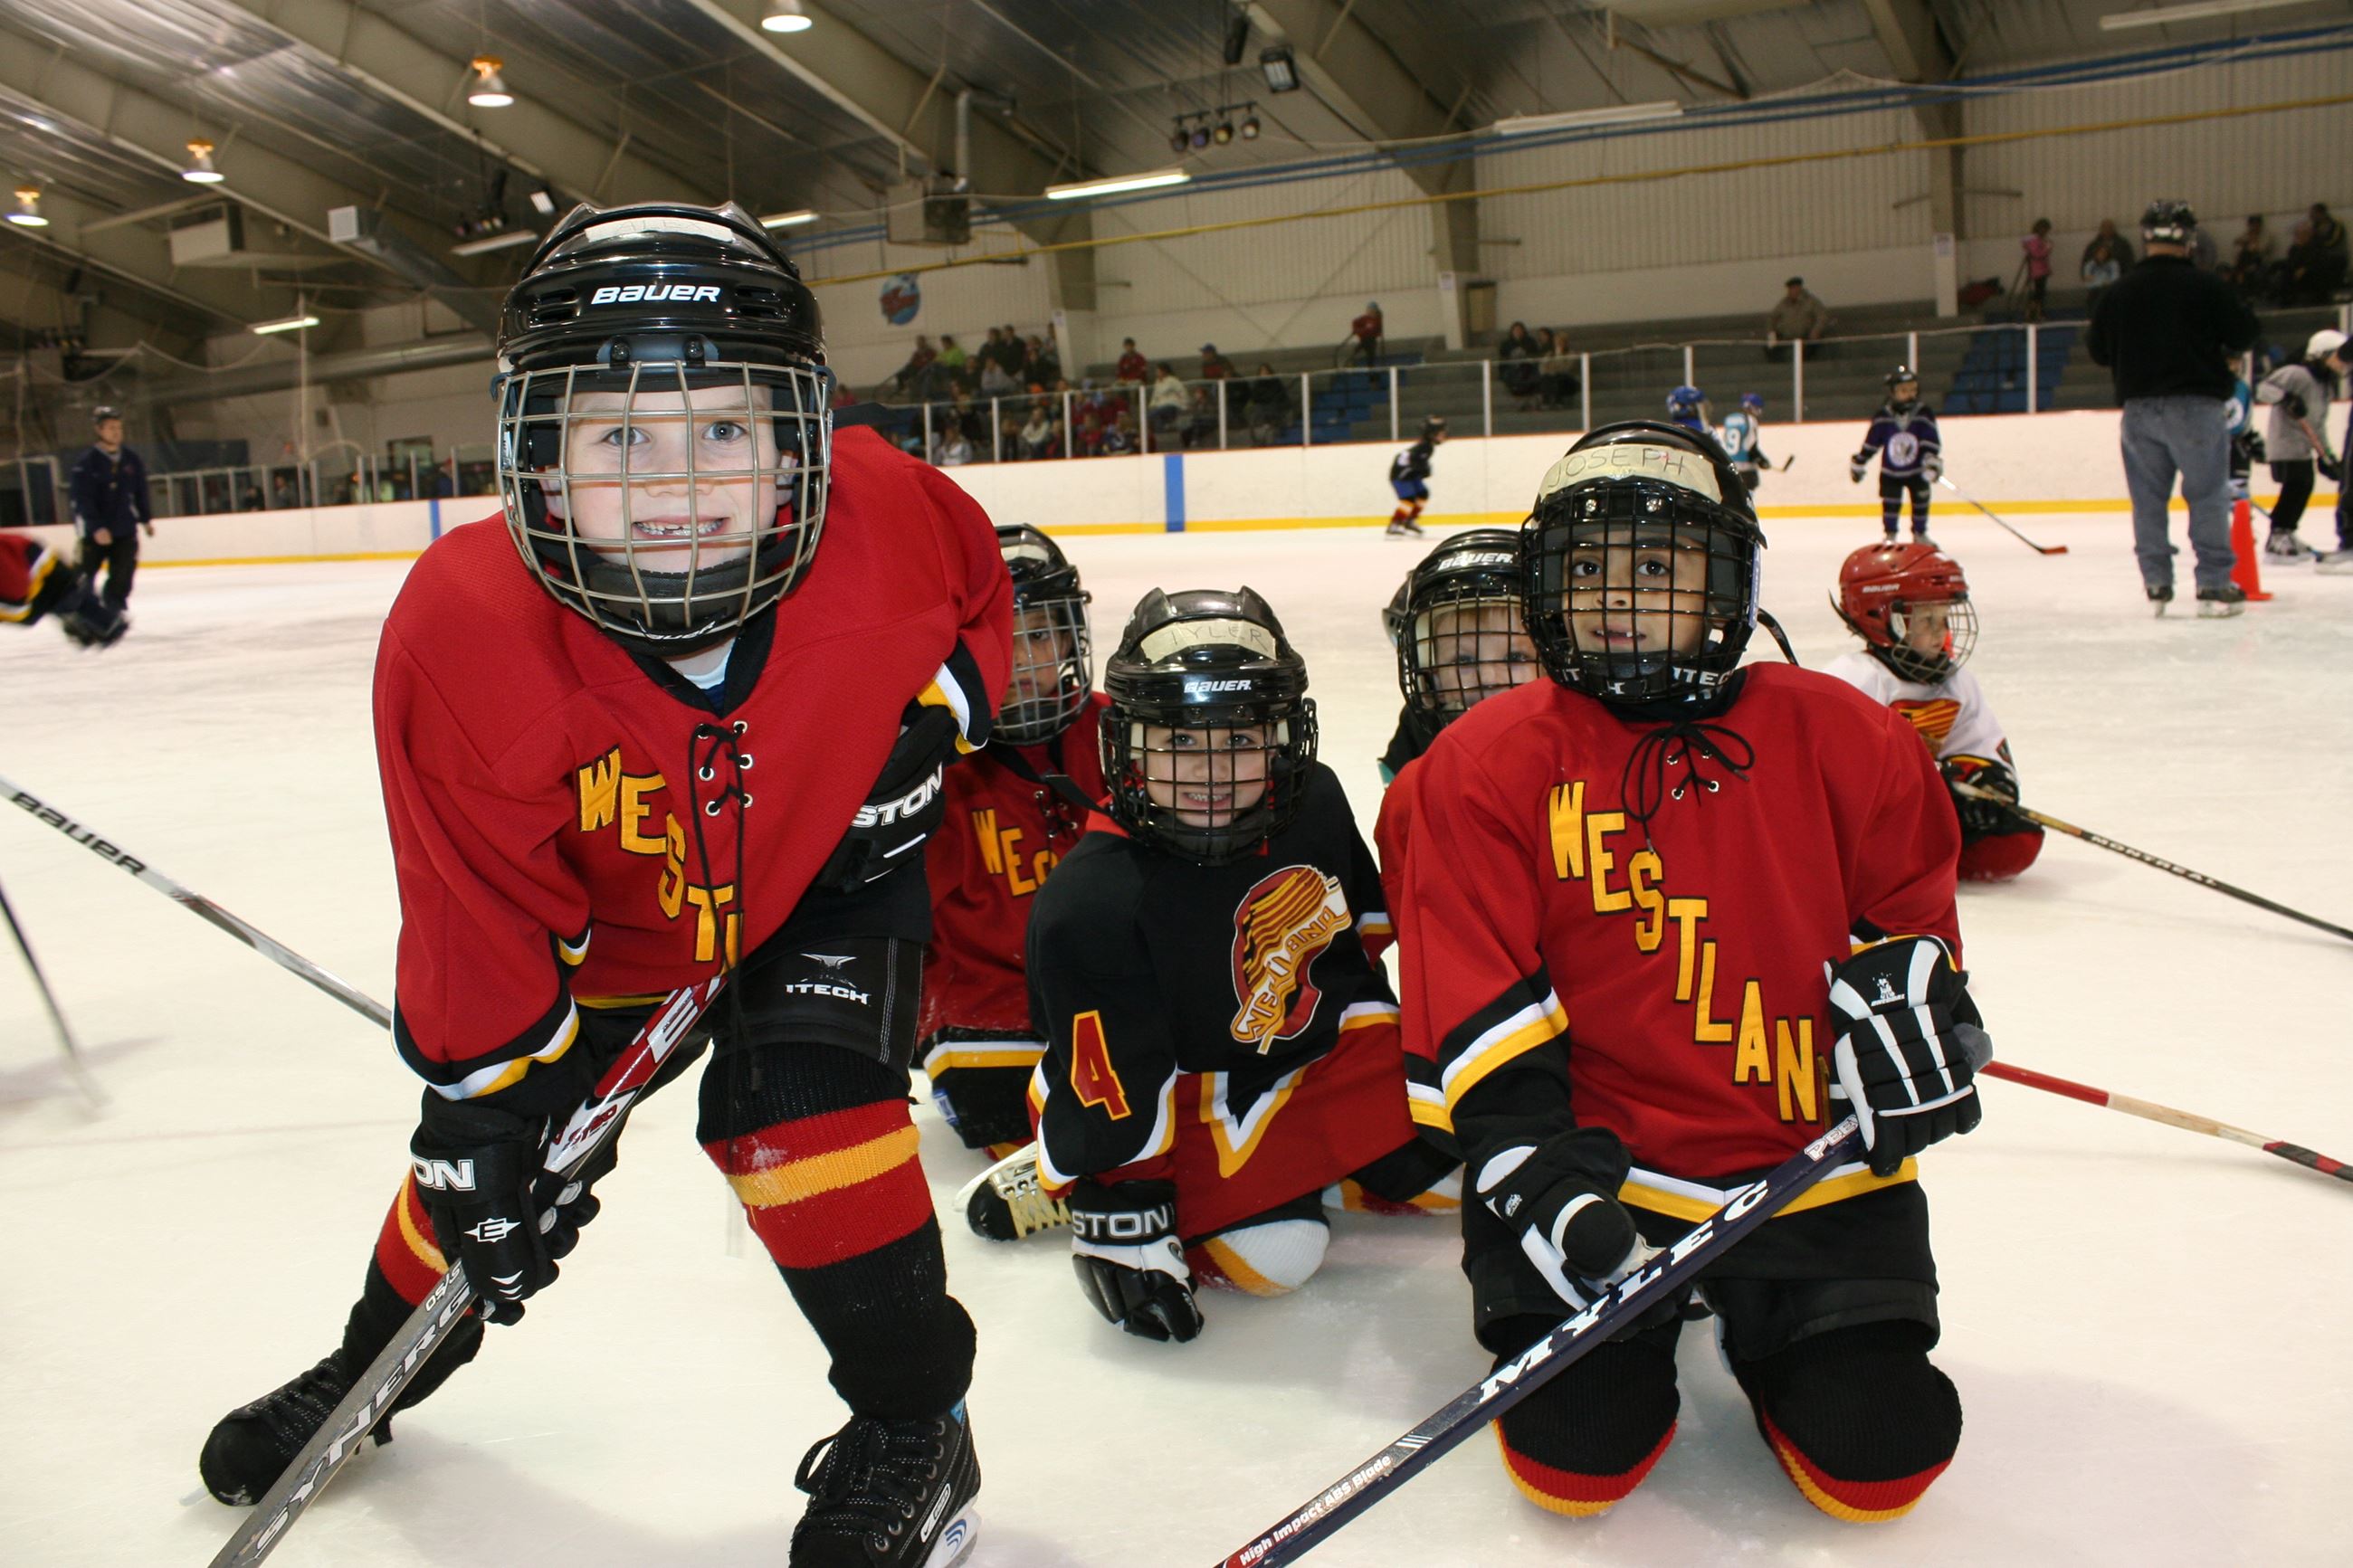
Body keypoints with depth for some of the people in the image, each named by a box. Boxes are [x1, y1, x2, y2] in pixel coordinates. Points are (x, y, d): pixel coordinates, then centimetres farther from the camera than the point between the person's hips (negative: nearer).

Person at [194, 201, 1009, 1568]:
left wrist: (929, 722, -15)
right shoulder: (465, 635, -34)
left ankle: (913, 1423, 2)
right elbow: (480, 927, -23)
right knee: (493, 1136, 14)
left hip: (834, 873, -1)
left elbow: (980, 587, -4)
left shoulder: (888, 517, -33)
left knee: (799, 1106, -23)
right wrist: (485, 1126, -19)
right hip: (615, 926, 2)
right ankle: (377, 1361, 48)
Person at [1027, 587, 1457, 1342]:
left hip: (1323, 1044, 6)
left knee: (1449, 1163, 5)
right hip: (1191, 1091, -6)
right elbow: (1111, 1093, -23)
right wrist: (1120, 1229, -22)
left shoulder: (1314, 803, -11)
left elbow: (1359, 920, 11)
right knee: (1272, 1257, -21)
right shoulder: (1091, 904, -28)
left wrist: (1370, 1010, 17)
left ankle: (1322, 1166, 26)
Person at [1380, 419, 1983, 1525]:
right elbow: (1469, 1007, -7)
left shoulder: (1843, 742, 2)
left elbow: (1908, 919, 13)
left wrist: (1909, 1007, -8)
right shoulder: (1486, 766, -4)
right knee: (1574, 1454, -11)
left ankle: (1763, 1334, 28)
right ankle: (1637, 1342, 23)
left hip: (1808, 1157, 2)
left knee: (1877, 1455, -5)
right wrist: (1529, 1169, -15)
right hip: (1590, 1158, -1)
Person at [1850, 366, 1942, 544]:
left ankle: (1920, 534, 22)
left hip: (1917, 471, 0)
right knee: (1890, 503, -3)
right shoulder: (1882, 417, -11)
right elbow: (1870, 443, 1)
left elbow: (1931, 442, -14)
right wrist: (1858, 463, 7)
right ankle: (1890, 536, 13)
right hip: (1890, 472, 0)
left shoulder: (1924, 414, -12)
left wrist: (1932, 461, -27)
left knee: (1920, 501, 4)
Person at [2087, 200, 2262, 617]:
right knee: (2208, 496, 1)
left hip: (2139, 407, 3)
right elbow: (2242, 336, -3)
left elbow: (2097, 350, 9)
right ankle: (2214, 585, -1)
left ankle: (2156, 583, 9)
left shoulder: (2119, 293, 3)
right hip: (2195, 406, -3)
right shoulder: (2205, 286, -7)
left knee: (2148, 498, 10)